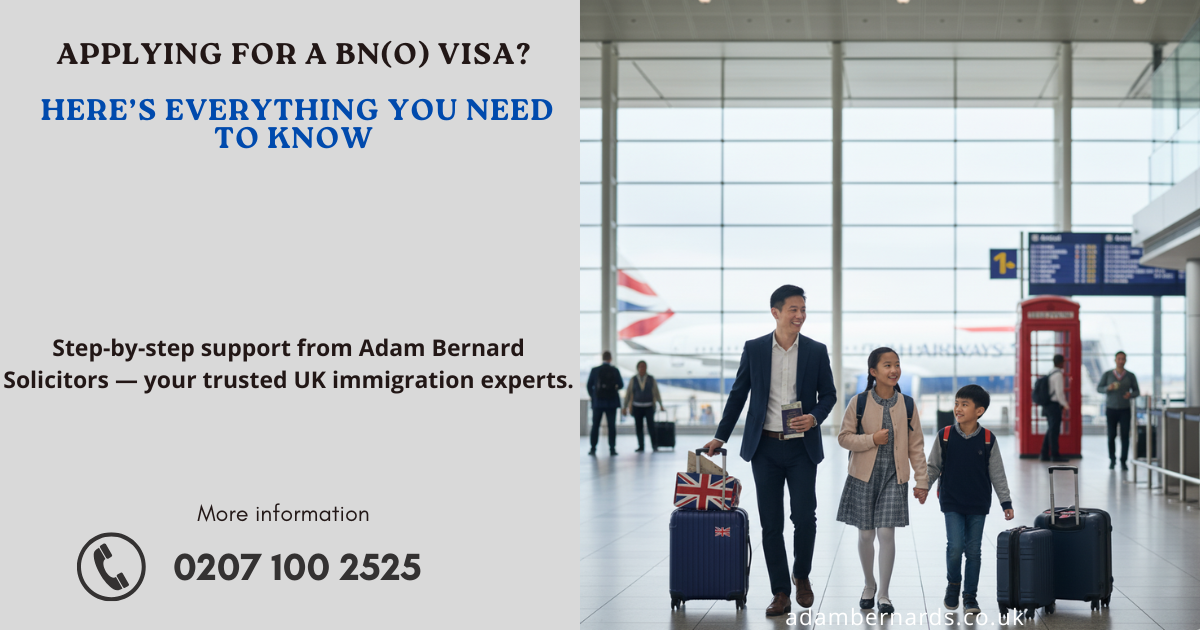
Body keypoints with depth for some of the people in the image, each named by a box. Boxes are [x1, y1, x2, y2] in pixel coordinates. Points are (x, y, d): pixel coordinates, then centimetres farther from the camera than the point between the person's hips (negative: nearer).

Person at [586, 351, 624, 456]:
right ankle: (612, 449, -4)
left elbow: (589, 385, 0)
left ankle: (593, 449, 3)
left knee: (595, 426, 6)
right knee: (611, 426, 2)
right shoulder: (615, 371, -4)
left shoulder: (595, 370, -4)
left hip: (598, 401, 0)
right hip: (611, 402, 0)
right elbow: (621, 385, 6)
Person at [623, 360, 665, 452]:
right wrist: (625, 407, 1)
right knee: (639, 427, 0)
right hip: (637, 407, 1)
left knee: (651, 426, -13)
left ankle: (654, 445, -4)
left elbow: (657, 393, 3)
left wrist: (661, 405, -3)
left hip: (649, 407, -1)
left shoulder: (651, 379, 1)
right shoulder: (633, 380, 2)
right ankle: (641, 447, 8)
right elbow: (628, 394, 3)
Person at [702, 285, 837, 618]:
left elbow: (828, 394, 8)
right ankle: (780, 593, 10)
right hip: (765, 446, 1)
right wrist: (721, 436, 9)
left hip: (802, 447, 0)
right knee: (770, 524, 2)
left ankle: (801, 575, 22)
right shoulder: (754, 349, 3)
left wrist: (814, 417, -13)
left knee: (805, 517, -5)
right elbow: (738, 394, 9)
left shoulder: (817, 351, 2)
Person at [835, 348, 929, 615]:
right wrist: (872, 440, -17)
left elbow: (916, 445, 4)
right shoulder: (859, 403, -4)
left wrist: (922, 480, 3)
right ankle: (869, 585, 31)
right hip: (864, 476, 0)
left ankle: (884, 595, 6)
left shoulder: (907, 405, 1)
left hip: (894, 478, 0)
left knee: (887, 533, -6)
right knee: (866, 534, 8)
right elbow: (844, 437, -3)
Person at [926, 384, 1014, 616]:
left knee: (973, 550, 5)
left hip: (978, 505, 1)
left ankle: (970, 596, 17)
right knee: (955, 547, -11)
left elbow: (997, 474, 1)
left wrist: (1006, 503, 1)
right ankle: (953, 584, 15)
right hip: (952, 503, -1)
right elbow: (933, 467, 5)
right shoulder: (944, 436, -5)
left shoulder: (988, 439, -4)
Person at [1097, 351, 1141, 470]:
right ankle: (1112, 460, 20)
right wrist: (1108, 388, -18)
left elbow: (1137, 391, 8)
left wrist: (1131, 395, -15)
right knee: (1111, 436, 3)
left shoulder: (1130, 376, 3)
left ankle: (1123, 462, -2)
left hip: (1125, 410, 0)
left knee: (1125, 436, -6)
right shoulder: (1107, 374, 2)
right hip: (1111, 409, 0)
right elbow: (1098, 388, 3)